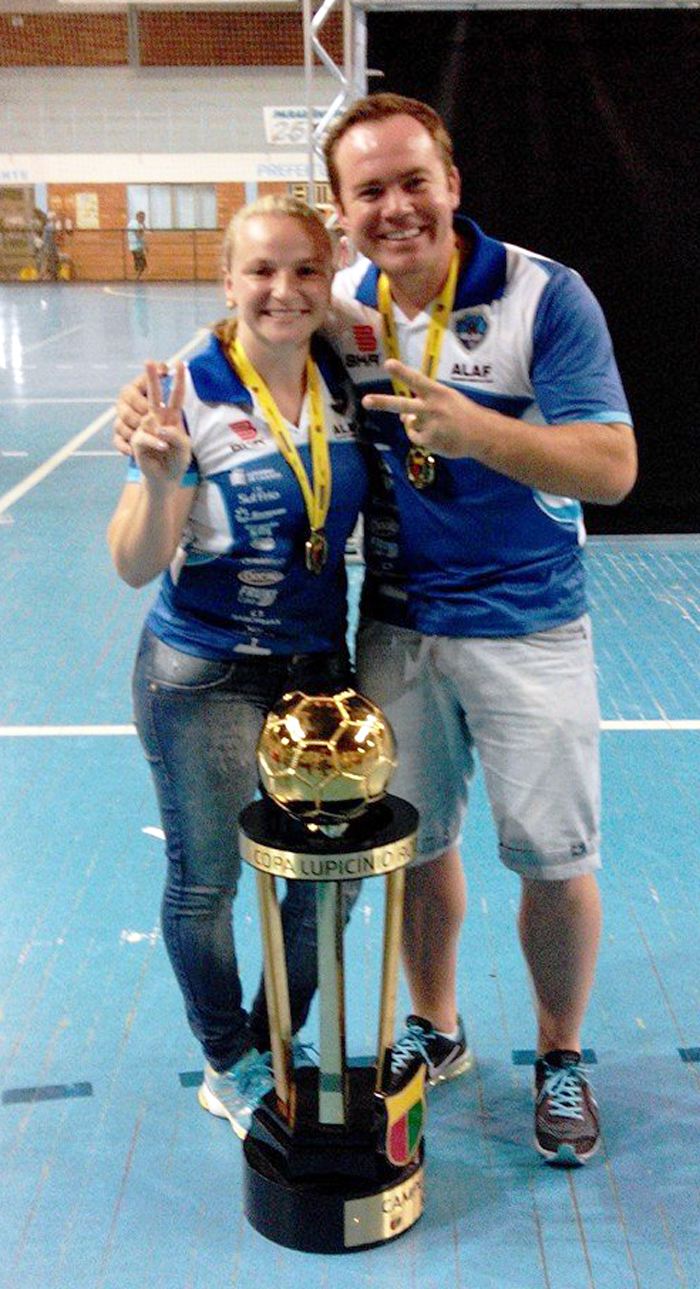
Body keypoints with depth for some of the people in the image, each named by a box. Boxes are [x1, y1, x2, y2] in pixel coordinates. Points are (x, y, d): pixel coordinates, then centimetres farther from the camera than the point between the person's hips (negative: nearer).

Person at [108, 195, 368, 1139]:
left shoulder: (346, 382, 0)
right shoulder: (190, 395, -15)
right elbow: (136, 566, -18)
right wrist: (162, 478, -34)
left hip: (320, 665, 5)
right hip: (205, 681, -5)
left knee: (337, 874, 12)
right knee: (205, 882, 11)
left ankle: (275, 1046, 38)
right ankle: (228, 1068, 36)